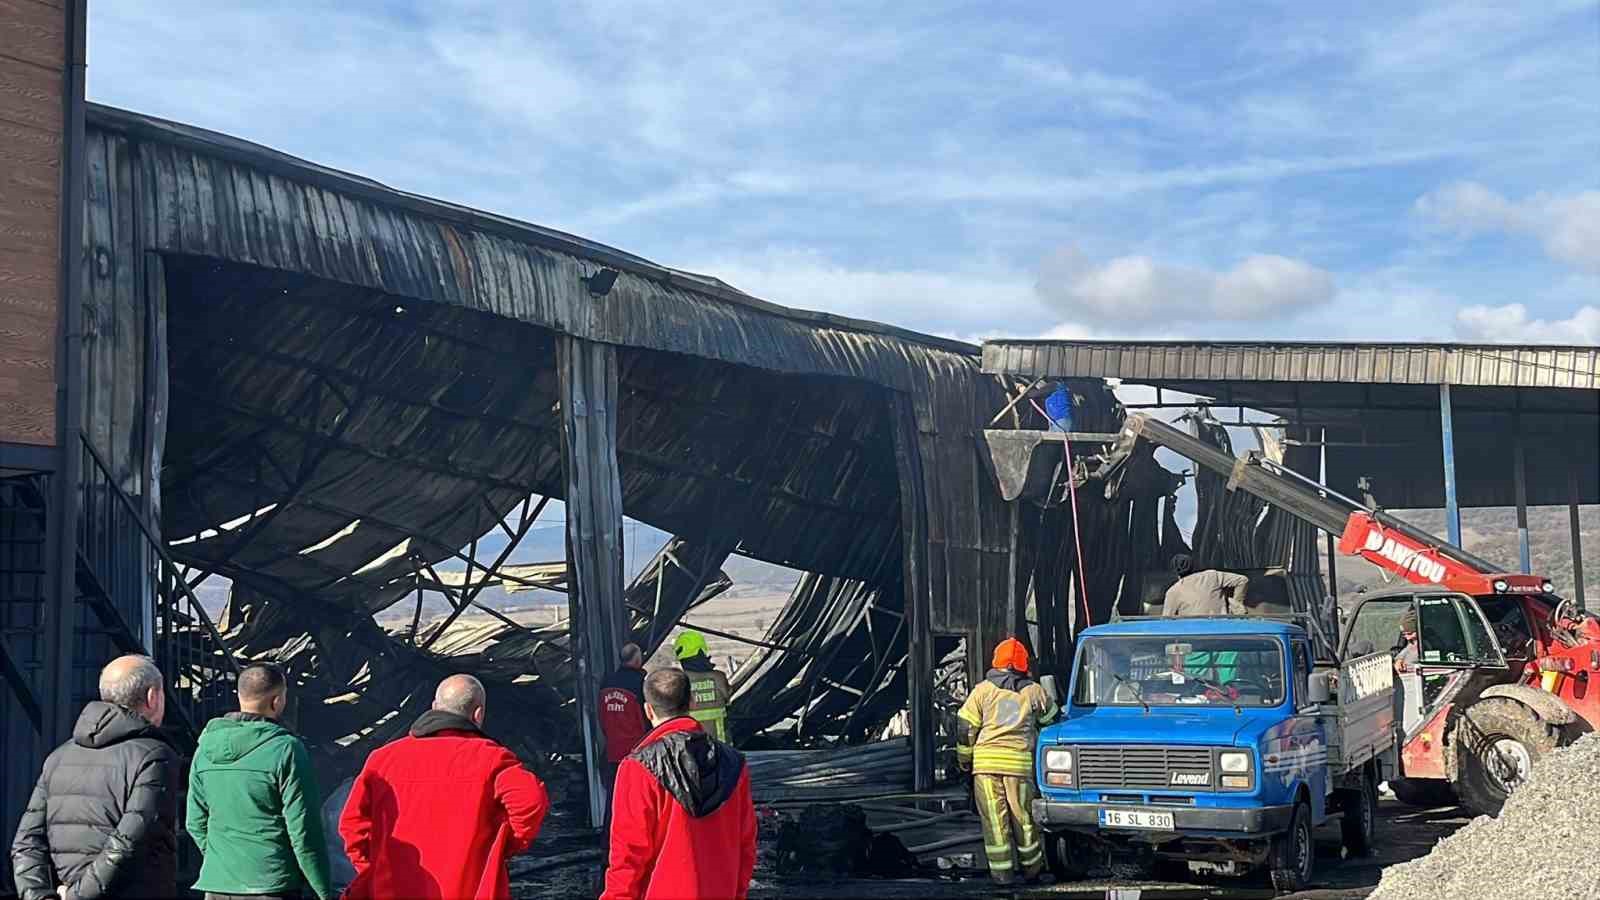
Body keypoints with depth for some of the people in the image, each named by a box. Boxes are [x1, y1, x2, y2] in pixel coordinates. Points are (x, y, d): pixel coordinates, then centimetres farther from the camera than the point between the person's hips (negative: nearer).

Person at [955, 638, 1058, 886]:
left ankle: (1001, 872, 4)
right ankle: (1031, 869, 21)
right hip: (1020, 761, 1)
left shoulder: (983, 690, 6)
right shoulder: (1034, 691, 9)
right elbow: (1050, 720, 22)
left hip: (986, 760, -1)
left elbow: (965, 726, 5)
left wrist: (964, 758, 15)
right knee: (1024, 817, 11)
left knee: (994, 819, 3)